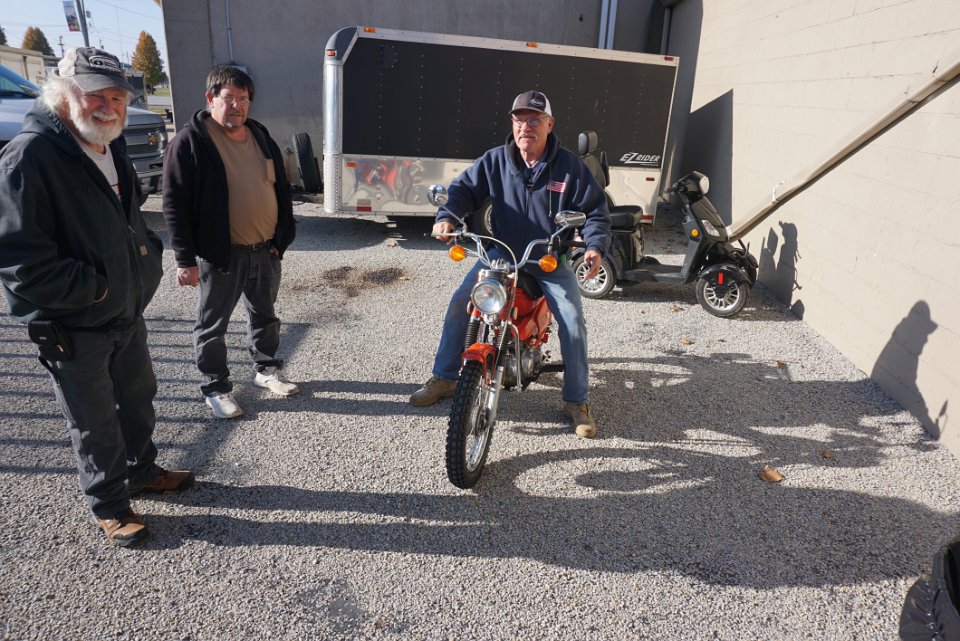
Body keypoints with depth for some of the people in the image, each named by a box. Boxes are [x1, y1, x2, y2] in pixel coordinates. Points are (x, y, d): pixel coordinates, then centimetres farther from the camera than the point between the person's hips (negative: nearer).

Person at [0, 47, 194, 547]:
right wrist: (93, 289, -21)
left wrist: (146, 254, 6)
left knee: (138, 396, 23)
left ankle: (141, 470, 45)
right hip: (72, 327, -8)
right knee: (94, 422, 9)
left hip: (127, 311, 8)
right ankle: (109, 505, 30)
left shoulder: (110, 147, 6)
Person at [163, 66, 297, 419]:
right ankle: (216, 387, 25)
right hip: (220, 255, -5)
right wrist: (186, 259, -16)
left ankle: (267, 370, 38)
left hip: (266, 251, 6)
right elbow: (174, 204, -13)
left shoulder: (261, 137, 8)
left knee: (264, 316, 20)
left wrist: (282, 237, 5)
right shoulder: (189, 142, -10)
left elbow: (281, 189, 14)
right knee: (212, 325, 8)